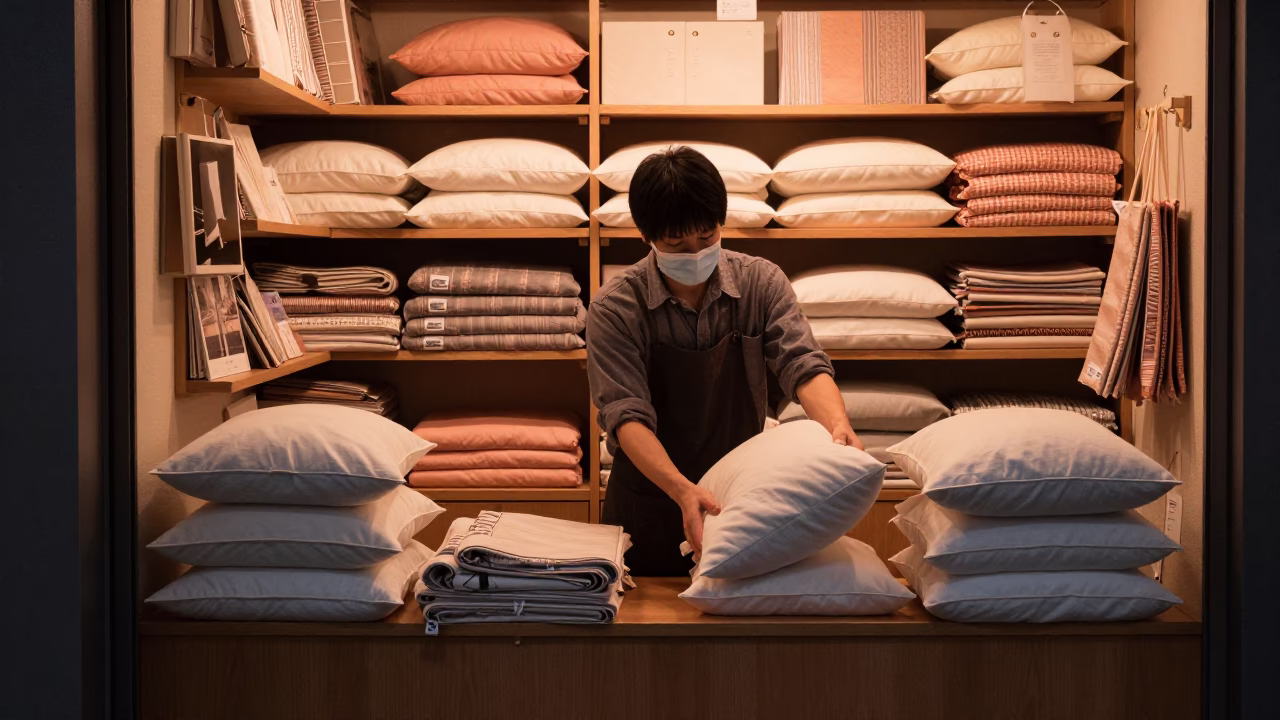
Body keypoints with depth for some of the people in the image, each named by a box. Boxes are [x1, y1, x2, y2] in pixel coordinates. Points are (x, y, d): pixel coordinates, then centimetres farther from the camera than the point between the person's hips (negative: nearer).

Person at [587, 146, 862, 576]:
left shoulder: (761, 283, -5)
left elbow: (802, 364, -15)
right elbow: (626, 416, -22)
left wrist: (838, 426, -38)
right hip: (650, 504, -2)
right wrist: (683, 491, -38)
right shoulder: (616, 307, -13)